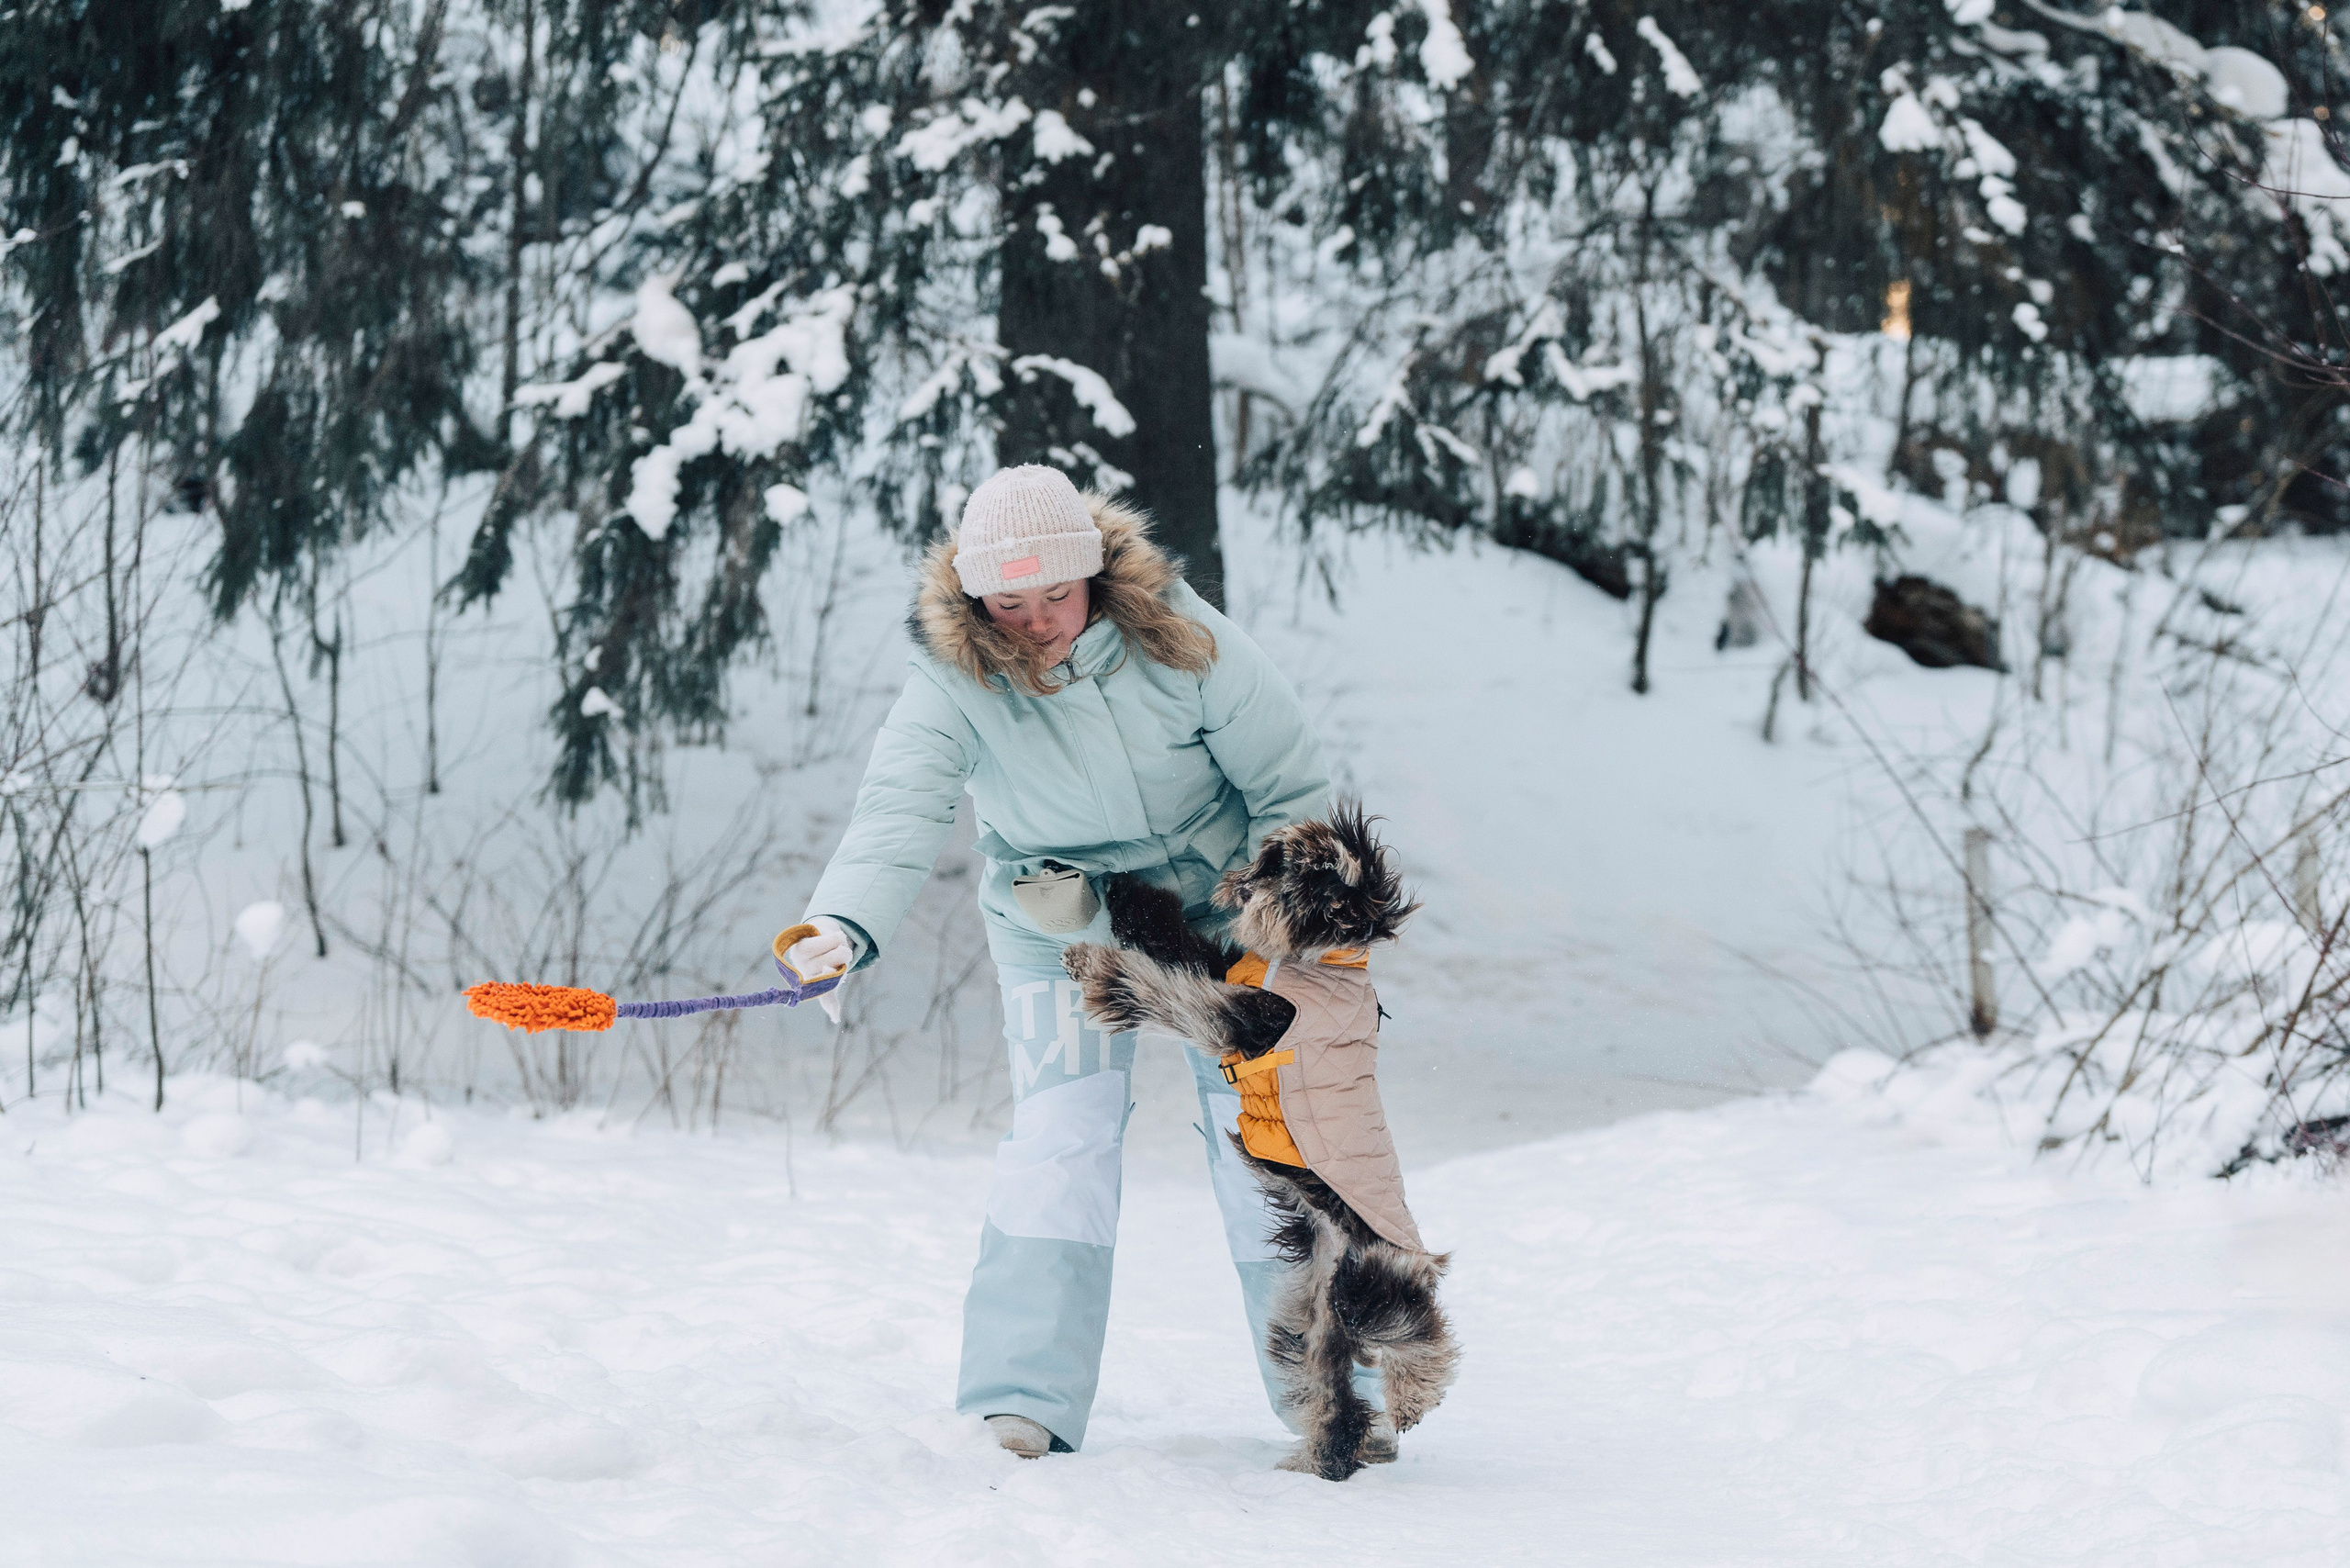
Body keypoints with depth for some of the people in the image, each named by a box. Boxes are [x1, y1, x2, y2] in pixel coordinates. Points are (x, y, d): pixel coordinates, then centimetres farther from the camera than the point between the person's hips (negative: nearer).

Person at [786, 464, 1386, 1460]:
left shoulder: (1176, 639, -20)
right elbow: (899, 810, -37)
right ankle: (1024, 1406, -13)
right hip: (1057, 931, 0)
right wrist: (843, 926, -55)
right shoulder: (953, 683, -21)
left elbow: (1288, 785, -10)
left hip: (1211, 904, 0)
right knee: (1059, 1137, -14)